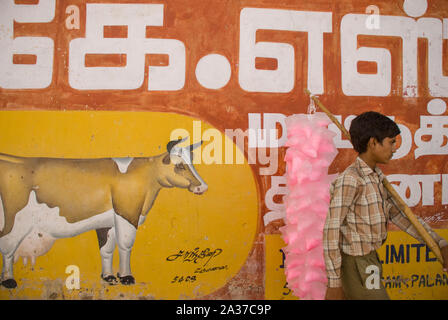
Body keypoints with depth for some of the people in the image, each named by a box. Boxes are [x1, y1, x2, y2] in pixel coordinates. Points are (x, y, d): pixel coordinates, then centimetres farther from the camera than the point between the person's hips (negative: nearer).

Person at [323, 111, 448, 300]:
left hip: (369, 261, 8)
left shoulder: (376, 177, 6)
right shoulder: (350, 179, -21)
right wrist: (334, 282, -19)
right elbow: (331, 231, -22)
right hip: (356, 266, -8)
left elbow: (397, 214, 11)